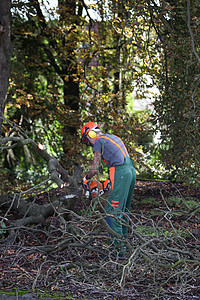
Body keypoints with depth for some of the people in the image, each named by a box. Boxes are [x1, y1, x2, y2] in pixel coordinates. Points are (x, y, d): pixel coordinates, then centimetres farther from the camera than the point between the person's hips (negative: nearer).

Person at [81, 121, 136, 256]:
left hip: (120, 173, -9)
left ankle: (118, 248, -11)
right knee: (124, 210, 17)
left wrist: (86, 178, 18)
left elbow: (94, 169, -1)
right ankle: (123, 243, 23)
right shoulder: (113, 138, 26)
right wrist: (111, 180, 27)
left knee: (112, 212, -8)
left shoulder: (99, 141, 1)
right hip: (131, 170, 9)